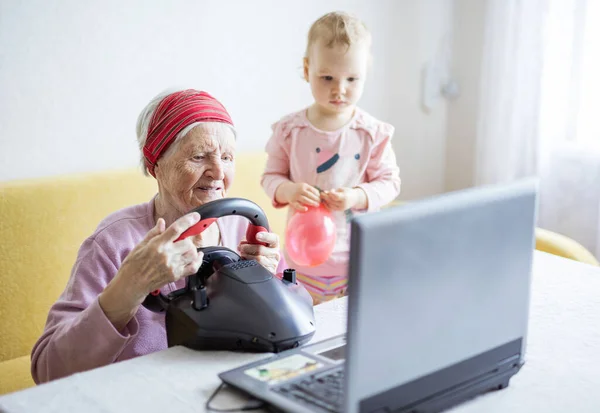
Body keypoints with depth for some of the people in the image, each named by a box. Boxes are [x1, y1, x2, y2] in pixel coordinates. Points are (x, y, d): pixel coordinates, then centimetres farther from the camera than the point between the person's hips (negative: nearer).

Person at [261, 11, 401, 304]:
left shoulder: (374, 133, -7)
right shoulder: (289, 130, -4)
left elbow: (389, 182, -2)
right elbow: (270, 176, 3)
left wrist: (357, 196, -19)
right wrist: (289, 190, -18)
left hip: (358, 258, -1)